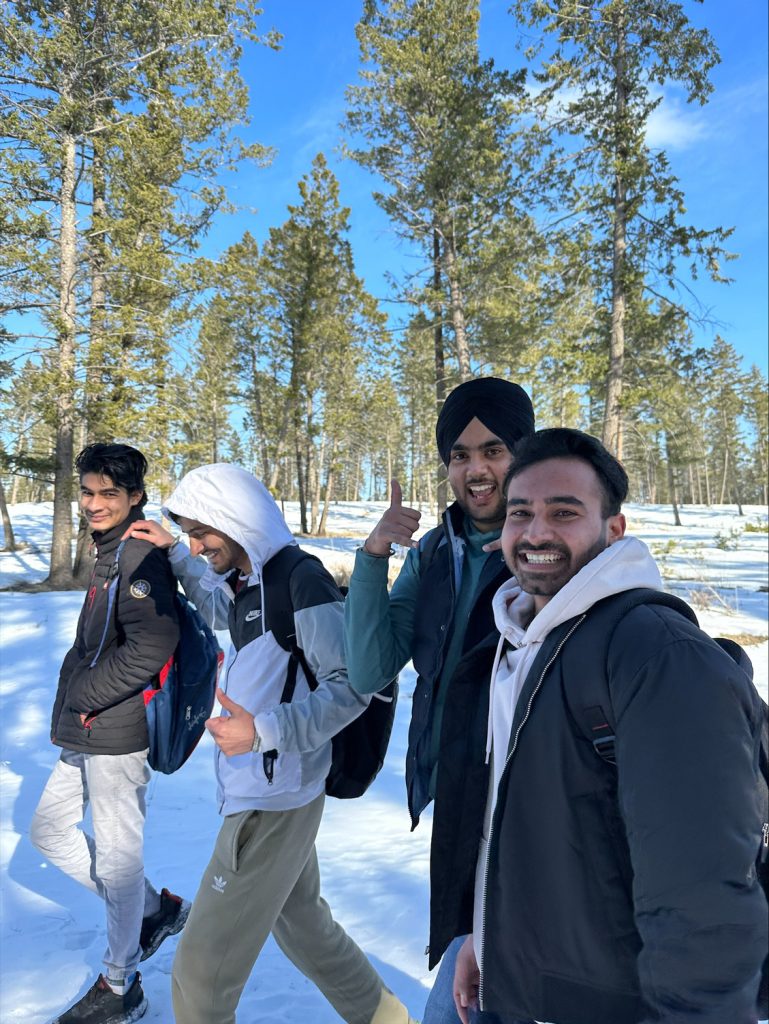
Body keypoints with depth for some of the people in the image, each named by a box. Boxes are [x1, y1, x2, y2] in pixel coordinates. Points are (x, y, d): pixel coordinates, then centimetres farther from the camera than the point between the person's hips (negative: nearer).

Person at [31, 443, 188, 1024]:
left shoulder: (140, 555, -16)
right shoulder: (109, 552, 13)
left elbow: (153, 645, -26)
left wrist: (86, 694, -16)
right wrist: (75, 697, 9)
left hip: (119, 730, -10)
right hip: (87, 727, 10)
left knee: (117, 851, 4)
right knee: (50, 831, 20)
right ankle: (155, 910, 32)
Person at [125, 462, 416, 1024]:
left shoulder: (303, 582, -21)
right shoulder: (248, 580, 5)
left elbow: (349, 688, -21)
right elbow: (219, 609, 29)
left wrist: (265, 729, -31)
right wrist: (173, 552, 19)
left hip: (273, 804, -9)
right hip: (265, 793, 9)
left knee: (202, 969, 3)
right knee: (300, 919, 26)